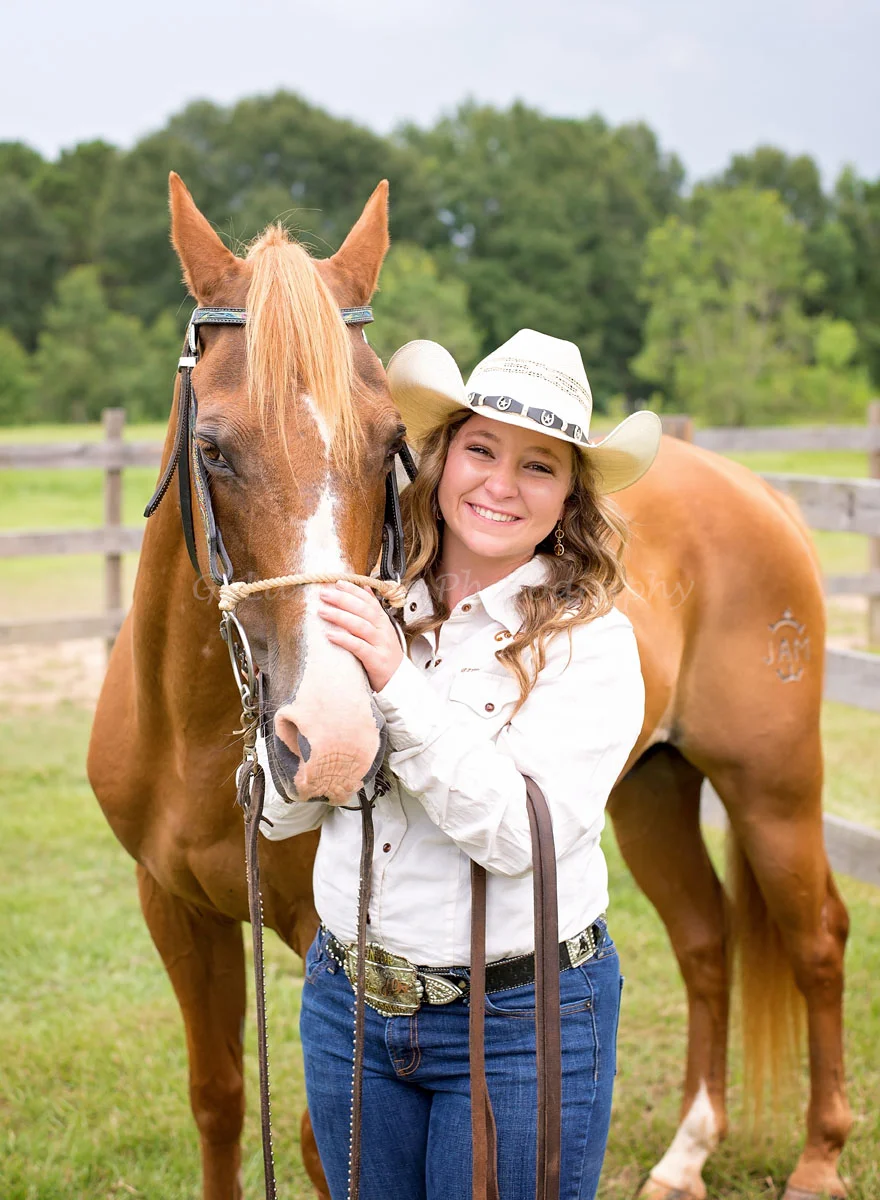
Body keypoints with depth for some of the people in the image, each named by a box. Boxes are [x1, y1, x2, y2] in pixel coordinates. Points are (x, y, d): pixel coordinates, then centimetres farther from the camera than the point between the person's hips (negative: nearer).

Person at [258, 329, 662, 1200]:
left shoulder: (589, 641, -12)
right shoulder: (366, 608, -1)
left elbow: (521, 830, -23)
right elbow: (281, 812, 1)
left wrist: (398, 686, -28)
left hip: (521, 1024, -4)